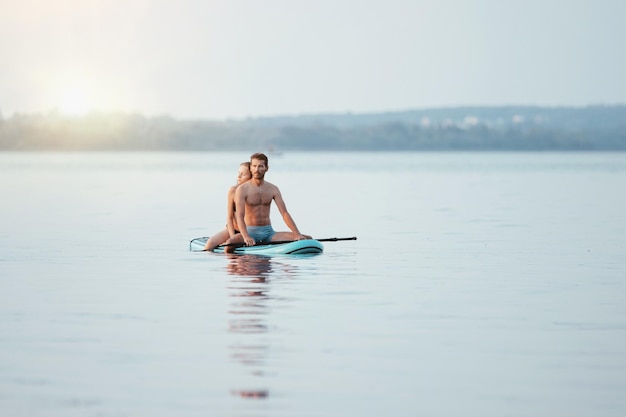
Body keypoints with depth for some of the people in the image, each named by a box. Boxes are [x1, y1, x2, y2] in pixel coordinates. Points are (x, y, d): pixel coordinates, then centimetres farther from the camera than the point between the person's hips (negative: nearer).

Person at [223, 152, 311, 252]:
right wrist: (246, 237, -36)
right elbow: (240, 216, -17)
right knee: (230, 243, -38)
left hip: (269, 232, 4)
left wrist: (297, 234, -14)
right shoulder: (242, 189, -6)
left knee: (307, 239, -13)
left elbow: (284, 213, 1)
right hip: (250, 232, -4)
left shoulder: (273, 189, 7)